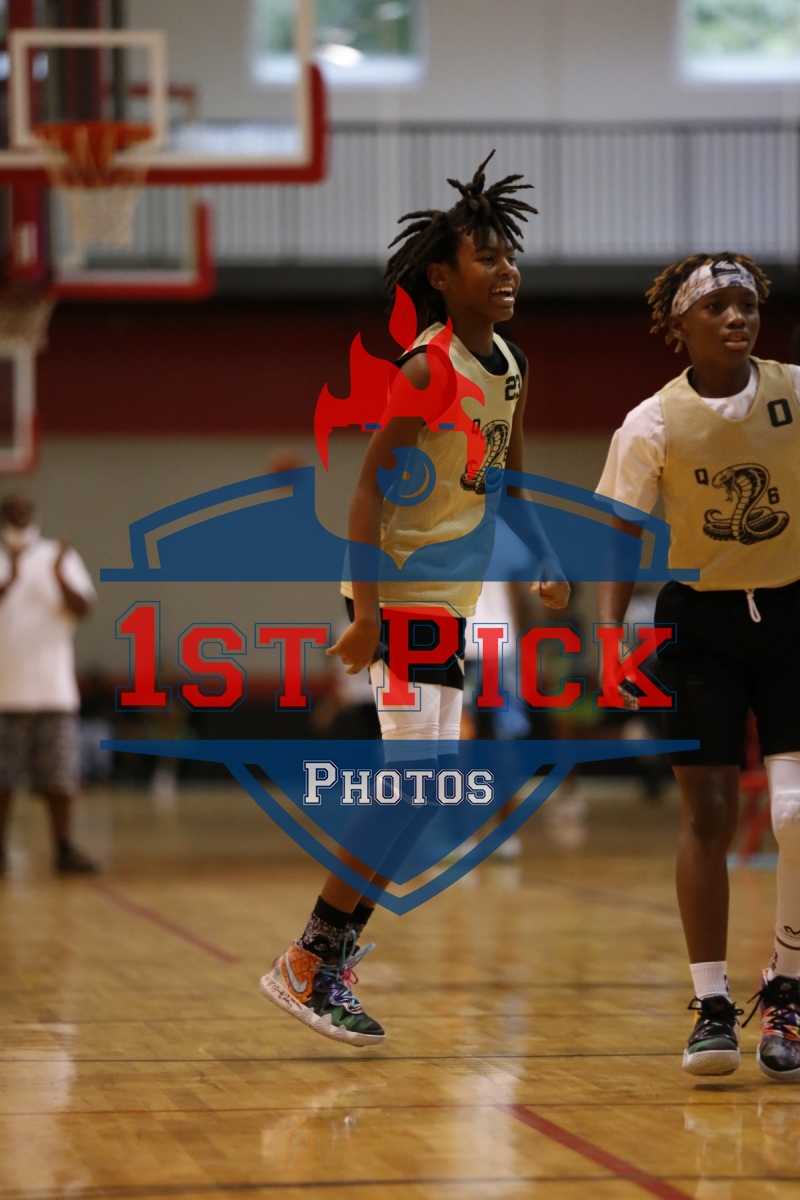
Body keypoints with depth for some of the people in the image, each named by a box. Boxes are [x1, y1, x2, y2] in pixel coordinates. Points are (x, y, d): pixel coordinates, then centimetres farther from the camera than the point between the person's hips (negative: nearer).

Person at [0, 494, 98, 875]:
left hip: (54, 688, 2)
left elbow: (83, 608, -1)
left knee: (59, 777, 1)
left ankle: (64, 850, 7)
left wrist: (60, 577, -17)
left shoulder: (58, 556, 9)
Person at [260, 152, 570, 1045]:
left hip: (451, 599, 9)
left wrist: (546, 562, 11)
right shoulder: (430, 369, -17)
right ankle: (305, 969, -8)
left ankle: (335, 939, 23)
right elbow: (369, 485, -20)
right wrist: (367, 609, -27)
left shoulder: (510, 368, 9)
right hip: (397, 596, -9)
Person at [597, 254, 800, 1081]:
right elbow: (623, 539, -5)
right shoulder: (653, 426, -8)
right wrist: (611, 631, -17)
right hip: (701, 621, -1)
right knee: (708, 816, -3)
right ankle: (712, 1006, 6)